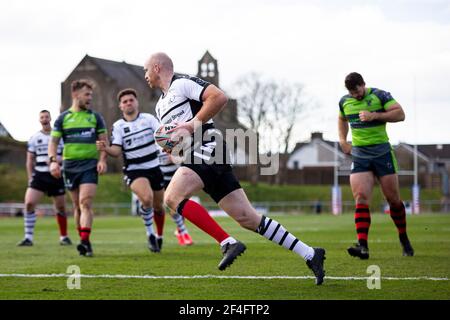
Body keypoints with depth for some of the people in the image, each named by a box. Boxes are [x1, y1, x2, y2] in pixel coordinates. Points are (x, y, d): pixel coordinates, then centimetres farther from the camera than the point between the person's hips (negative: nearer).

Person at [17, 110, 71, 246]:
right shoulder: (34, 138, 8)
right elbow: (30, 160, 11)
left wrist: (58, 159, -15)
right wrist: (30, 178, 4)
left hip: (56, 175, -1)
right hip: (39, 175, 1)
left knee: (60, 207, 5)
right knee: (29, 203, -15)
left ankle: (64, 237, 23)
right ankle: (28, 237, -11)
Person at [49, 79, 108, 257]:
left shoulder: (95, 117, 7)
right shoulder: (63, 118, 7)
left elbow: (104, 141, 6)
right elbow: (53, 142, 5)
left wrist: (102, 159, -10)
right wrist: (53, 160, -10)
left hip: (90, 165, -2)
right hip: (70, 166, 2)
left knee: (85, 203, -16)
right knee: (77, 206, 8)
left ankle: (85, 242, -24)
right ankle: (83, 239, 18)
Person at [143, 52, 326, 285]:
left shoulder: (182, 83, -1)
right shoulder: (161, 106, 27)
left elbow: (219, 98, -14)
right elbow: (173, 139, 31)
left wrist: (193, 124, -13)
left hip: (208, 149, -9)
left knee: (172, 198, -22)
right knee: (247, 218, 0)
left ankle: (228, 243, -22)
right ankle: (310, 255, 0)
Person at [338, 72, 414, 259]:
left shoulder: (379, 96, -7)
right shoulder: (344, 102, 8)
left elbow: (400, 114, -14)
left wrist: (374, 115, -24)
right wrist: (342, 140, 13)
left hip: (382, 152, -3)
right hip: (358, 155, 3)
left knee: (393, 199, 3)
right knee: (361, 199, -13)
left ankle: (404, 240, 23)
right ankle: (363, 246, -21)